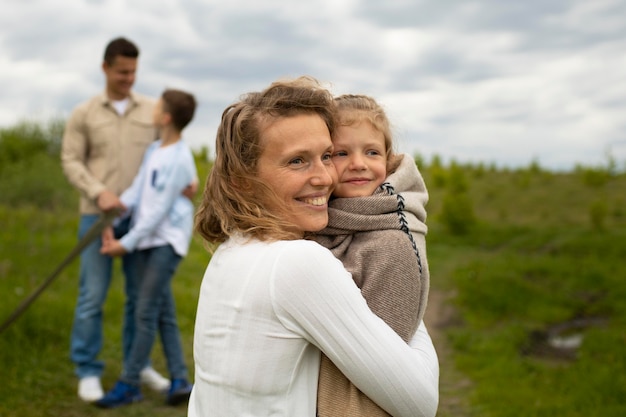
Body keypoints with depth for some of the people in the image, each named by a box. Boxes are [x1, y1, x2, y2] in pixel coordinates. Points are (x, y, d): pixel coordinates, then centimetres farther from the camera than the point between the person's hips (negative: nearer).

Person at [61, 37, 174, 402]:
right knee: (92, 296, -1)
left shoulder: (152, 110, 7)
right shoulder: (84, 114, 2)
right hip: (98, 216, -2)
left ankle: (139, 364, 21)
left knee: (142, 294, 7)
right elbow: (71, 162, 0)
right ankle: (88, 372, 9)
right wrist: (99, 192, -15)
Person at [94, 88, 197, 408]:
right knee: (164, 311, 8)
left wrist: (127, 244, -15)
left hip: (168, 240, -8)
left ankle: (129, 384, 3)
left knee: (146, 312, -5)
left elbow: (159, 210, -17)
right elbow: (136, 192, 6)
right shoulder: (153, 150, 9)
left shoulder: (179, 159, -16)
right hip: (146, 238, 8)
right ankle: (179, 379, 14)